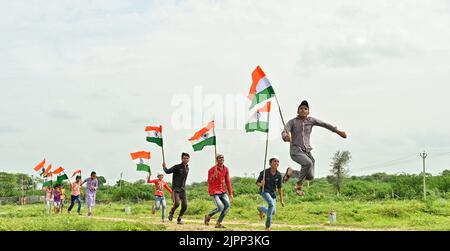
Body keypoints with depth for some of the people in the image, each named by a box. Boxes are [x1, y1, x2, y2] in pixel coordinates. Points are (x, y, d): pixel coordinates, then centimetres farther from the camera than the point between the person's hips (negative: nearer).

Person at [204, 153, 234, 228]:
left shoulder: (226, 169, 5)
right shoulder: (212, 170, -12)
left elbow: (227, 182, 10)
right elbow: (210, 182, -11)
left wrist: (231, 193, 6)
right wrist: (214, 175, -29)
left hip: (222, 191, 6)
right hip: (214, 192, -6)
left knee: (227, 205, -13)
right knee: (220, 207, -19)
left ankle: (218, 223, -1)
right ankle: (208, 216, 11)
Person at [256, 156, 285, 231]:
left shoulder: (278, 174, -5)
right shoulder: (264, 172, -16)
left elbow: (279, 188, 5)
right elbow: (257, 183, -6)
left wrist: (281, 200, 5)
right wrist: (260, 184, -30)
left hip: (273, 193, 5)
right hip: (264, 191, -5)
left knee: (273, 212, 7)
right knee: (271, 204, -31)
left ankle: (261, 209, 41)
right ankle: (267, 226, -18)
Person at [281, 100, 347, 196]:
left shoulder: (311, 120, 9)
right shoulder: (292, 122, 0)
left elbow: (325, 124, 15)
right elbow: (284, 133, -14)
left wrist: (338, 131, 14)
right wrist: (286, 137, -39)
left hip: (307, 151, 5)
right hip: (295, 151, -5)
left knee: (310, 177, 0)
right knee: (309, 163, -34)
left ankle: (291, 172, 26)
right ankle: (299, 184, -11)